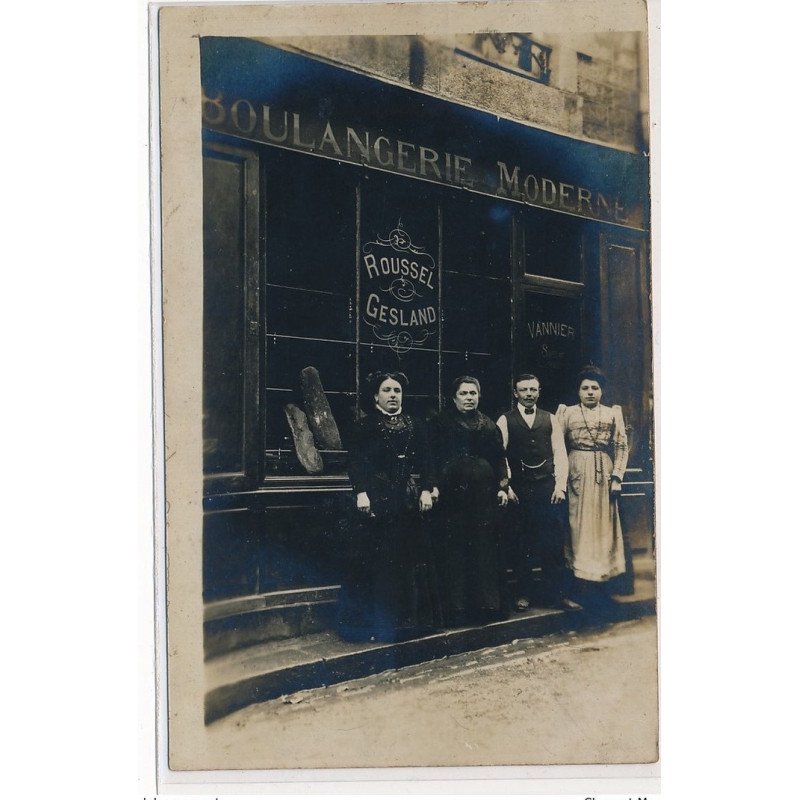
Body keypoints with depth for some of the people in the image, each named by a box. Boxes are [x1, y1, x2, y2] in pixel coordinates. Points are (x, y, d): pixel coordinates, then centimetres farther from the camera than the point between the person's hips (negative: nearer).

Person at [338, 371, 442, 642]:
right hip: (377, 499, -4)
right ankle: (374, 622, 8)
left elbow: (426, 462, 8)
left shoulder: (415, 426, 11)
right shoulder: (366, 425, 0)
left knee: (411, 557, 6)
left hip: (409, 499, 4)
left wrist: (426, 490, -3)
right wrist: (361, 493, -17)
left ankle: (410, 618, 18)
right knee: (376, 558, -2)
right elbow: (356, 462, -6)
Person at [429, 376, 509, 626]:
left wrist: (503, 487, 2)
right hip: (452, 490, -3)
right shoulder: (442, 423, 3)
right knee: (454, 547, -2)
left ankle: (487, 603, 14)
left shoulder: (489, 425, 13)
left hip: (483, 492, 3)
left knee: (485, 545, 5)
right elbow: (433, 456, -2)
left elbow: (499, 458, 11)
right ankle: (457, 607, 5)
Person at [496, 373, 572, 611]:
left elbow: (560, 454, 8)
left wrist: (560, 486, -1)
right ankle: (523, 594, 15)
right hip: (518, 491, -1)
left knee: (554, 544, 1)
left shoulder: (550, 419, 11)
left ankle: (553, 593, 11)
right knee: (519, 544, 4)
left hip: (549, 489, 2)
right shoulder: (505, 421, 5)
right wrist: (506, 487, -7)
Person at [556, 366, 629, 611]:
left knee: (603, 526, 3)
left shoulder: (613, 414, 9)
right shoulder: (567, 413, 6)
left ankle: (599, 581, 11)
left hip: (603, 476, 1)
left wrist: (617, 477, -5)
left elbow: (621, 447, 5)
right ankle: (582, 583, 5)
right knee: (578, 525, 0)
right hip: (577, 476, -1)